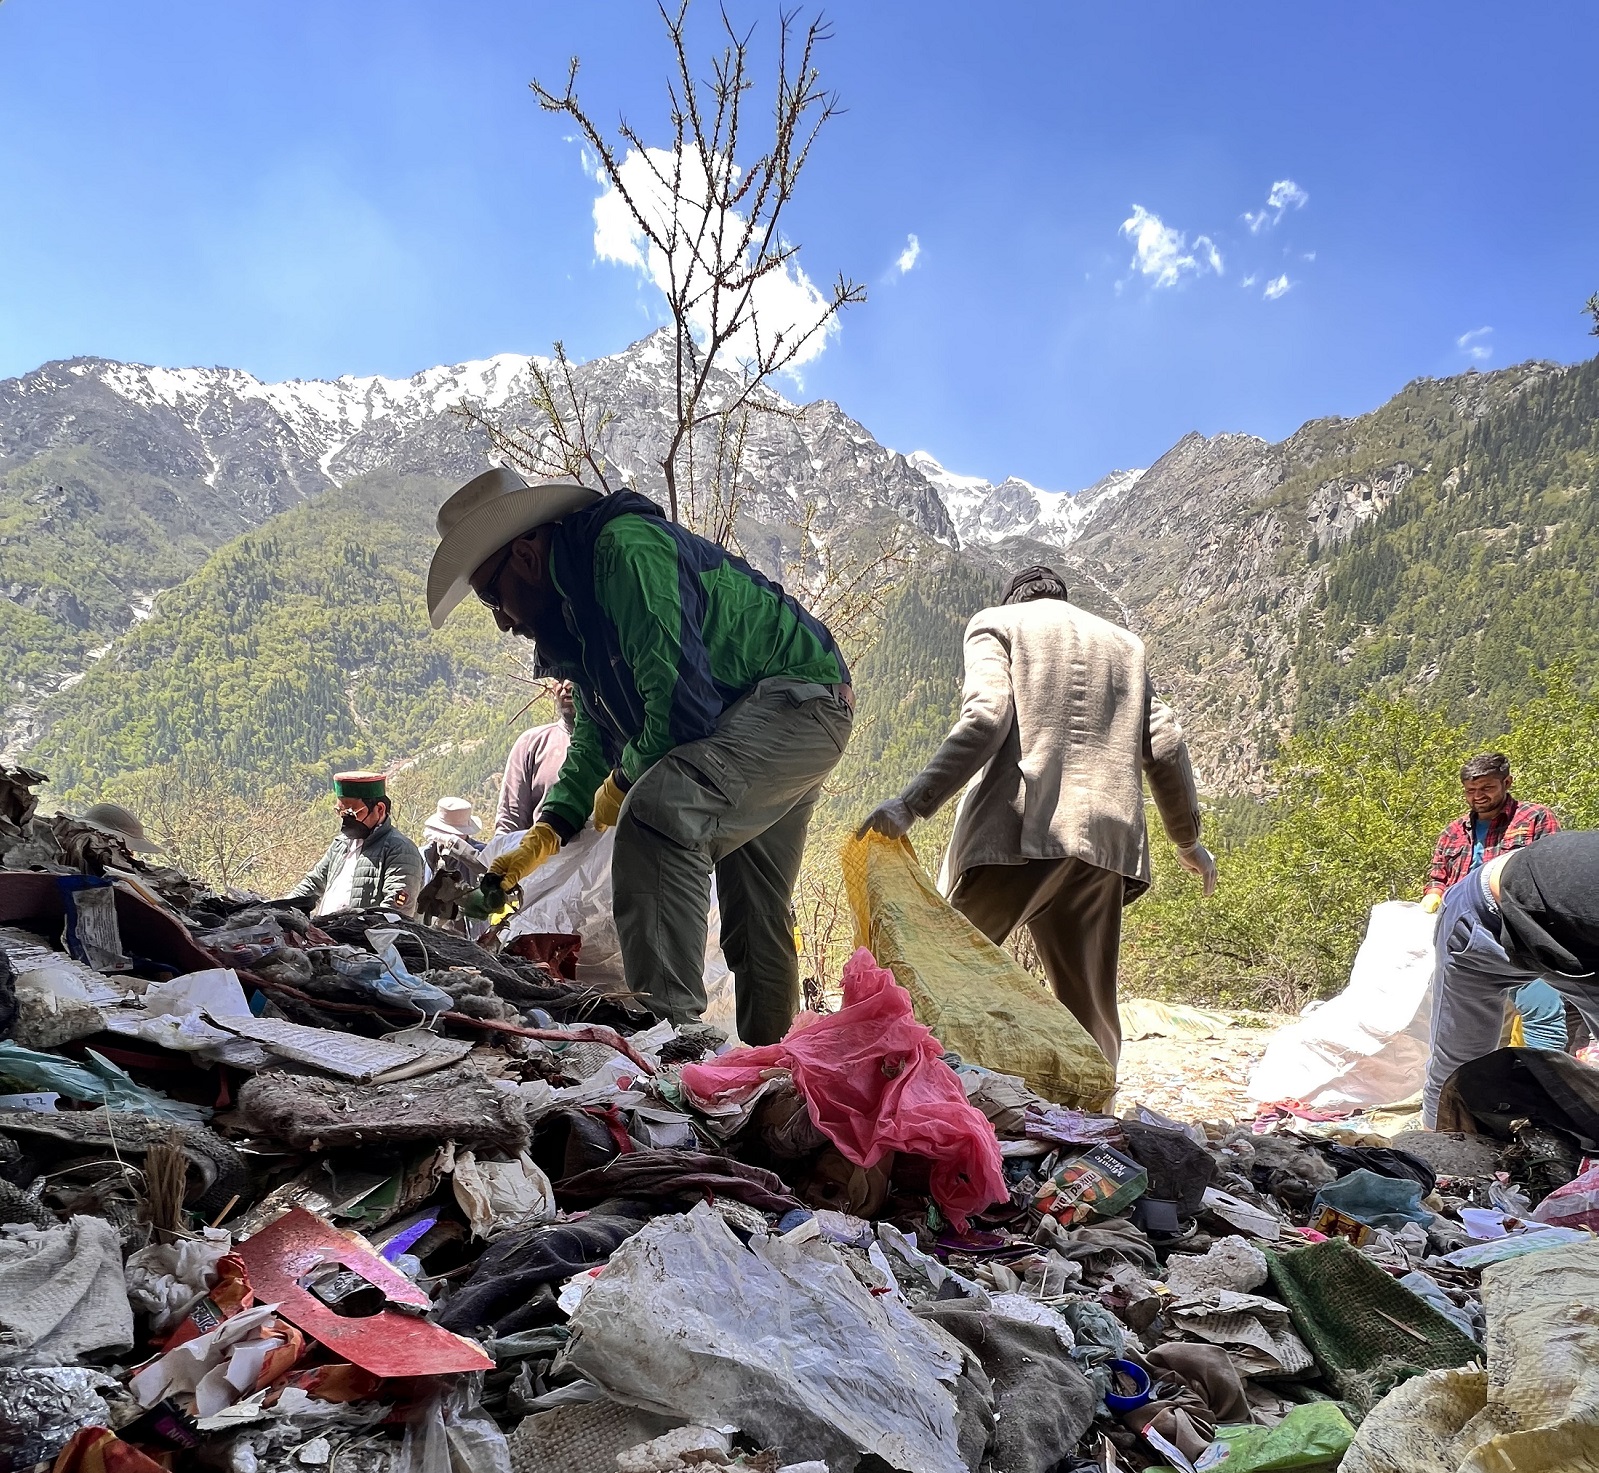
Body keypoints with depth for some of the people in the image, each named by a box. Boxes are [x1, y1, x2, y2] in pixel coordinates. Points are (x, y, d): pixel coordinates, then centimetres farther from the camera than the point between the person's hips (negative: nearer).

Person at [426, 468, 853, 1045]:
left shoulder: (625, 548, -20)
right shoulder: (574, 610, 12)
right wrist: (544, 835, 8)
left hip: (799, 697, -11)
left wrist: (624, 781, -9)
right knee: (754, 916, 16)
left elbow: (682, 699, -26)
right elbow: (597, 736, 19)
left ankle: (665, 1025, -29)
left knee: (656, 811, -30)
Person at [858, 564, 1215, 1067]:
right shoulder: (1125, 644, 26)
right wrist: (1188, 840, 30)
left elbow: (985, 720, -6)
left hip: (1015, 829, -4)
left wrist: (911, 804, -12)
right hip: (1103, 838, 4)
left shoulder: (996, 622, 13)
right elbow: (1165, 748, 17)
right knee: (1089, 1009, 8)